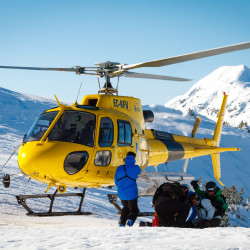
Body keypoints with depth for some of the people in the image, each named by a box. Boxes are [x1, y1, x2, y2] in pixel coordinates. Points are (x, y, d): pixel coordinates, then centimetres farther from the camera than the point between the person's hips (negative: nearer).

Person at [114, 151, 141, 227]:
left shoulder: (119, 168, -2)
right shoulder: (136, 168, -8)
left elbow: (116, 182, 6)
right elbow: (139, 172, 19)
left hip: (121, 194, 3)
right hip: (132, 194, -3)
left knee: (126, 207, 28)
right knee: (134, 210, 12)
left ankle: (122, 222, 11)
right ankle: (131, 219, -19)